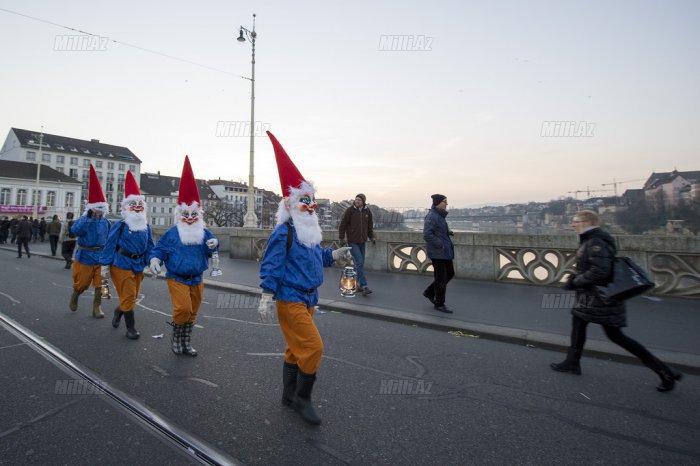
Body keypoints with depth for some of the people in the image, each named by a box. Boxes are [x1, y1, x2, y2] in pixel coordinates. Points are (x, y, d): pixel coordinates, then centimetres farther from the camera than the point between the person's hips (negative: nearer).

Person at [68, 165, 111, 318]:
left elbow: (108, 239, 12)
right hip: (85, 257, -2)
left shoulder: (106, 222, 2)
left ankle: (96, 307, 10)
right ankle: (74, 297, 42)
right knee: (82, 283, 12)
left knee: (99, 284, 0)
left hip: (101, 257, 3)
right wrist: (88, 216, -33)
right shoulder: (83, 220, -10)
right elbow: (76, 230, -32)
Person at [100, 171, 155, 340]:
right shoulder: (119, 226, -9)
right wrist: (105, 266, -8)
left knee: (131, 297, 18)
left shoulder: (146, 227, 5)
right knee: (128, 297, -4)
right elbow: (110, 246, -7)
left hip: (138, 266, 5)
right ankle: (131, 328, 8)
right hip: (122, 265, -5)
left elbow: (150, 247, 9)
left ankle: (118, 312, 46)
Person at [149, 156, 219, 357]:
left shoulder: (204, 233, 2)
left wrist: (213, 246, -21)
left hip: (196, 280, 4)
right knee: (183, 308, -17)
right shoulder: (172, 233, -4)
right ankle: (176, 338, 11)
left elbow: (210, 251, 2)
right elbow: (159, 249, 1)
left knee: (192, 312, 11)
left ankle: (186, 343, 28)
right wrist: (154, 260, -19)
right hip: (177, 279, -4)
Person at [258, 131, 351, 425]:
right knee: (313, 347, -10)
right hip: (291, 300, -9)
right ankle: (302, 399, 8)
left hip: (308, 299, 9)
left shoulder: (311, 232, 10)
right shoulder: (283, 232, -16)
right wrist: (266, 299, -20)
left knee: (295, 348, 17)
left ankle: (289, 395, 32)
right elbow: (270, 267, -18)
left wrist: (336, 254, 3)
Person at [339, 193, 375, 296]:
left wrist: (371, 237, 17)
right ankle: (364, 286, -13)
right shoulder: (349, 210, -8)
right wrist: (341, 238, -8)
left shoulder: (367, 211, 6)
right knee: (359, 262, -13)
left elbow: (370, 225, 18)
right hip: (352, 241, -5)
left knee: (360, 263, 9)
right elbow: (342, 224, -5)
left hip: (362, 241, 5)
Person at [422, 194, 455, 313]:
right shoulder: (432, 216, -18)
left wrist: (447, 232, 9)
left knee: (450, 273, 16)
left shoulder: (440, 215, 12)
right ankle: (439, 304, 16)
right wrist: (440, 244, -22)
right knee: (441, 278, 0)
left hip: (445, 251, 10)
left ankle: (429, 292, 28)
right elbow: (427, 235, -26)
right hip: (437, 252, -10)